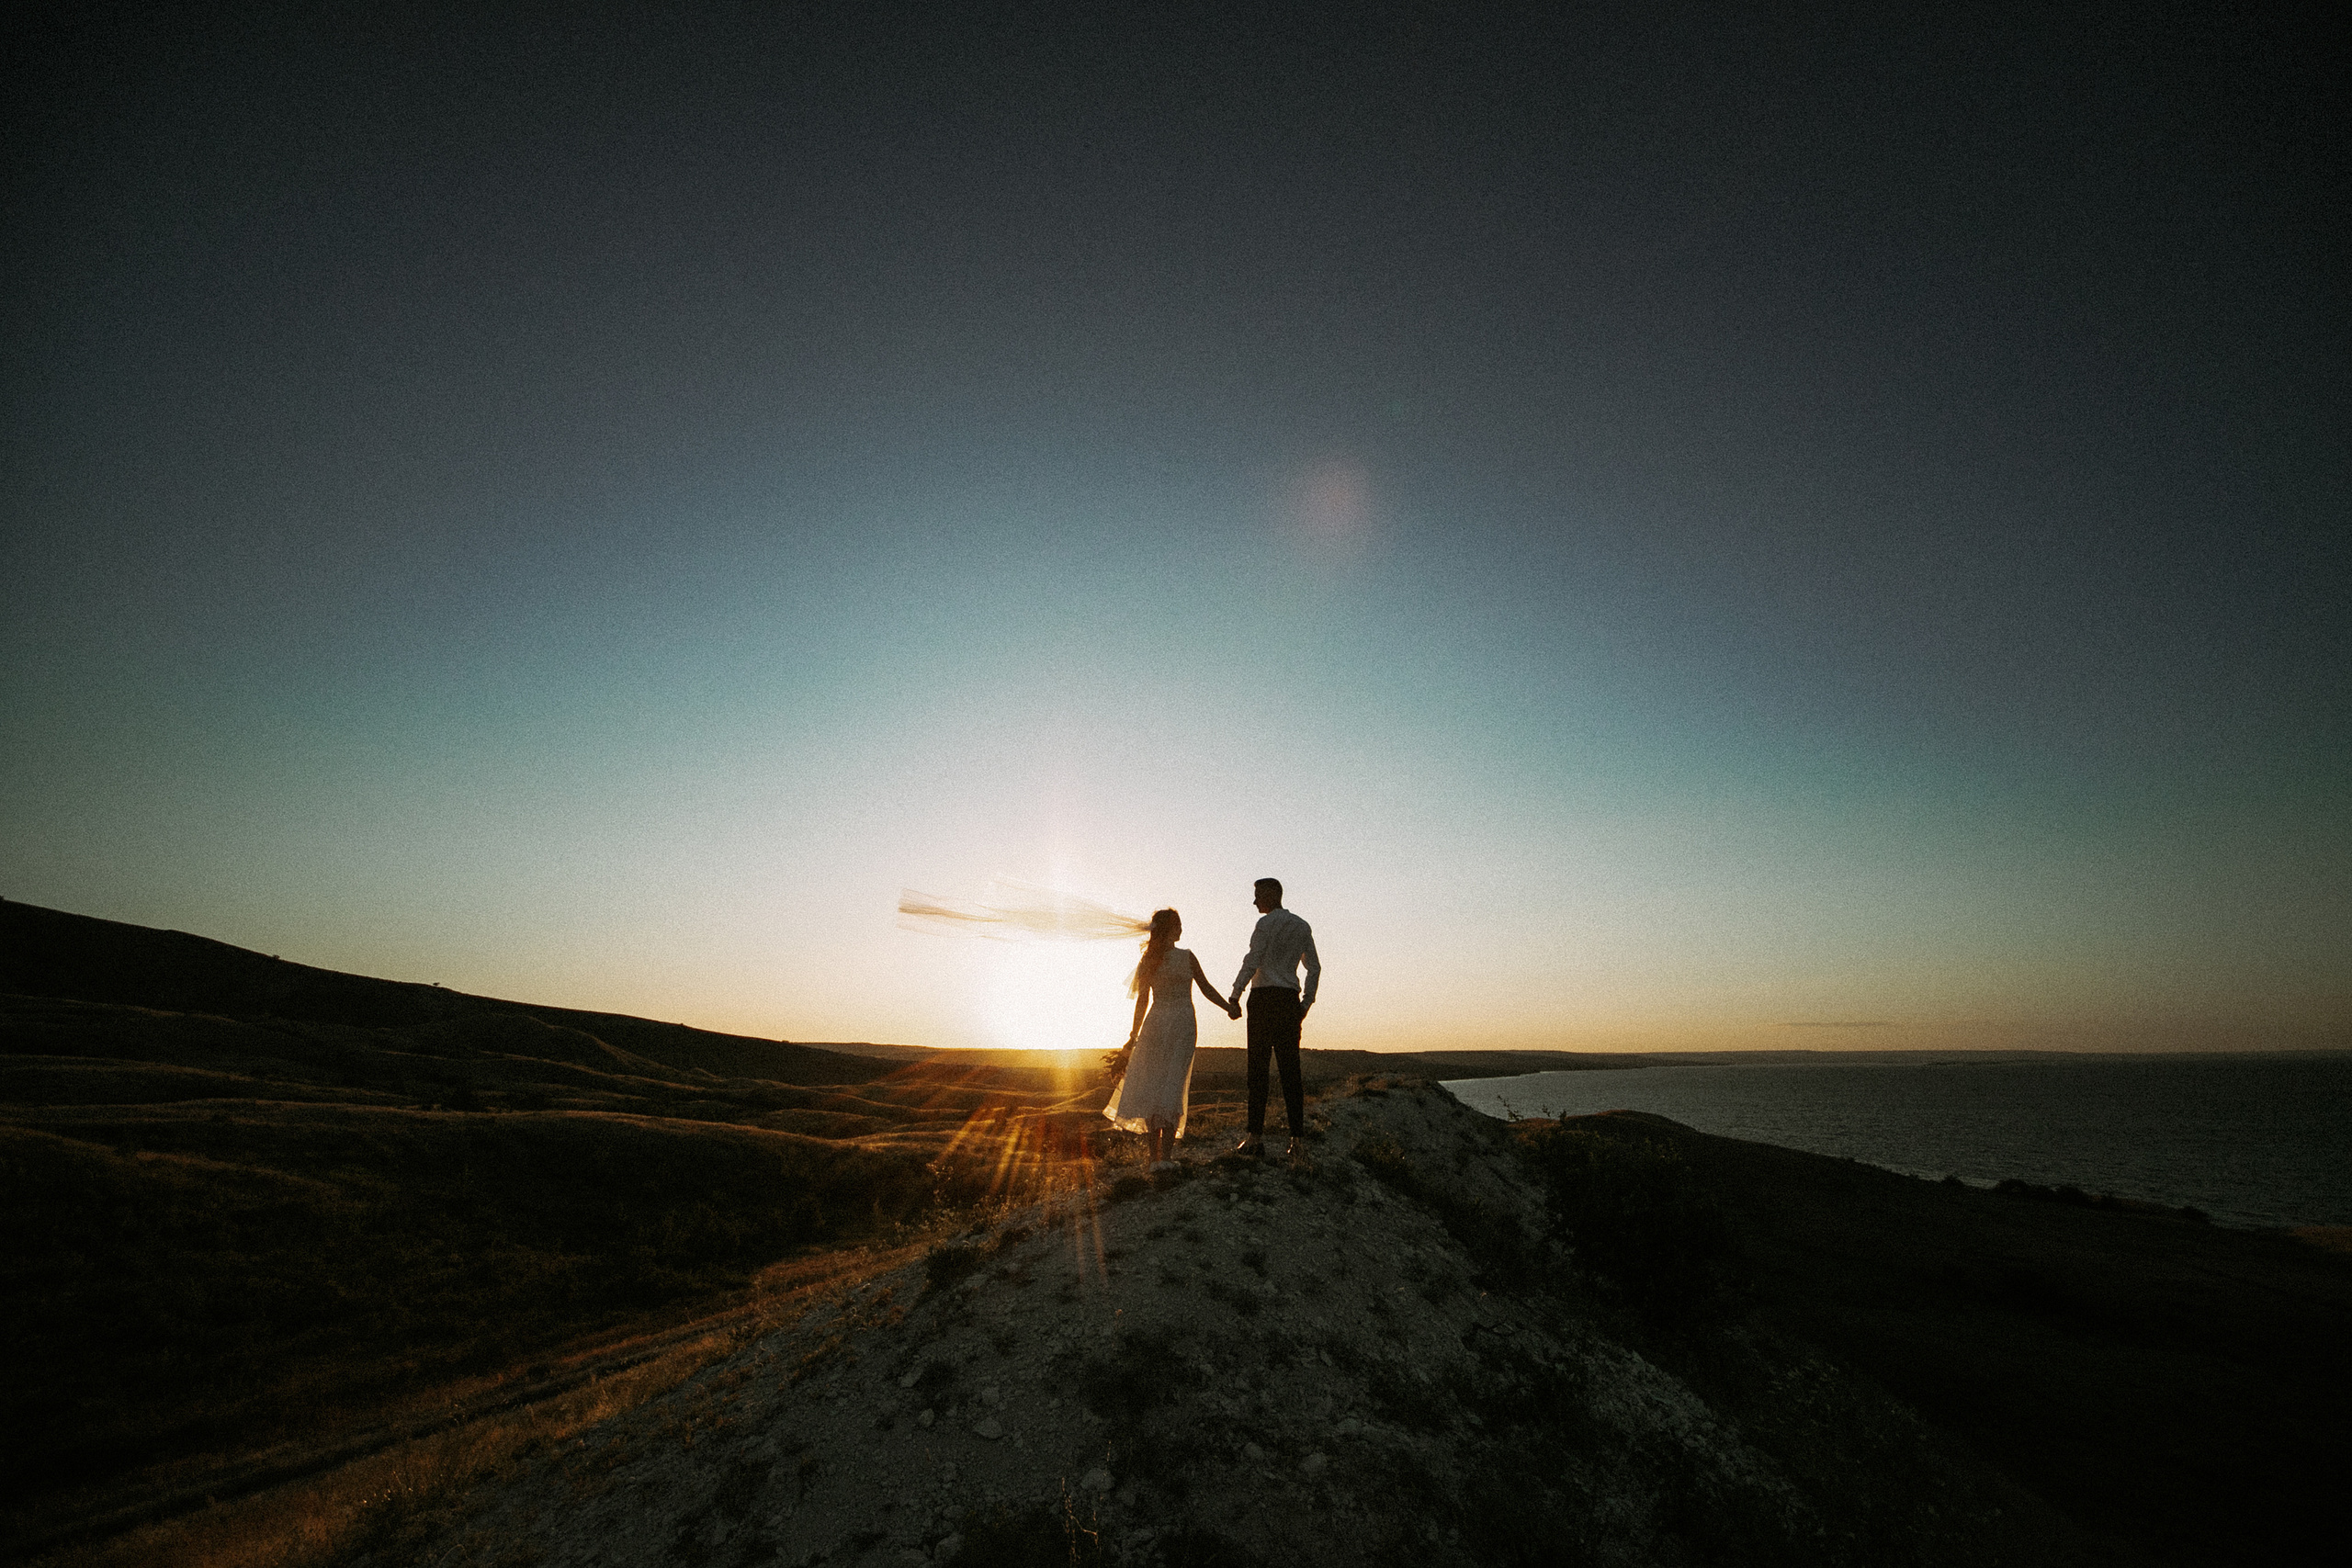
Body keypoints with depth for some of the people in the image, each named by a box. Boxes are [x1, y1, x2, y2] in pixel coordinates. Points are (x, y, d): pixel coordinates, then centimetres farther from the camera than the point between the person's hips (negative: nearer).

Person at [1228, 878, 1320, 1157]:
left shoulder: (1267, 922, -4)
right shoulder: (1303, 927, 16)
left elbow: (1252, 961, -13)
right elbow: (1314, 968, 17)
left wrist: (1235, 997, -11)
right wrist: (1306, 1002, 18)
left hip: (1264, 997, -6)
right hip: (1290, 999, 6)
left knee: (1258, 1068, -5)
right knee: (1290, 1069, 6)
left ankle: (1256, 1136, -8)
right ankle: (1297, 1137, 4)